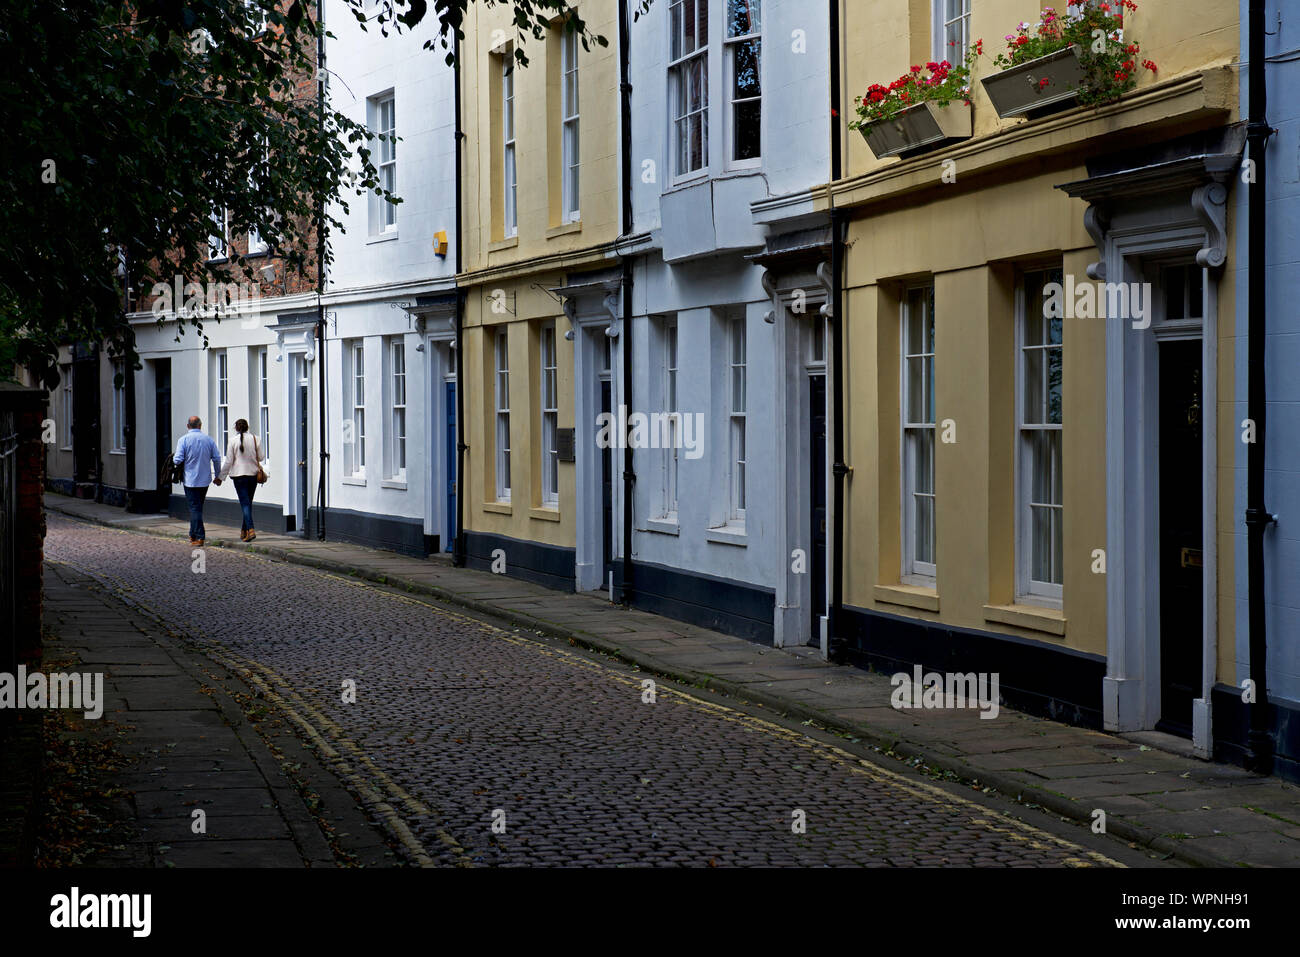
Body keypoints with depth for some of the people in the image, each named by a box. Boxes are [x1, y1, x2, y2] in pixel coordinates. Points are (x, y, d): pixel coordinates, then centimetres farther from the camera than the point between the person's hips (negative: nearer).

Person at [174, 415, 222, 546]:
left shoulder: (184, 439, -10)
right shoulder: (208, 439, 1)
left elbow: (178, 460, -15)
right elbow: (217, 458, 1)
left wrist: (174, 458, 10)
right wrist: (218, 476, 12)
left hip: (191, 480, -4)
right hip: (205, 479, 4)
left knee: (195, 508, -2)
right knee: (198, 507, 18)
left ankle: (199, 537, -6)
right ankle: (193, 534, 25)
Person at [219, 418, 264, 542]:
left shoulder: (233, 441, -7)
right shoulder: (255, 439, 0)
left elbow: (228, 461, -5)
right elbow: (260, 457, 4)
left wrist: (220, 476, 5)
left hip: (239, 475, -3)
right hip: (253, 474, 3)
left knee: (244, 503, -6)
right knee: (248, 502, 14)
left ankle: (250, 530, -21)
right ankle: (244, 531, 21)